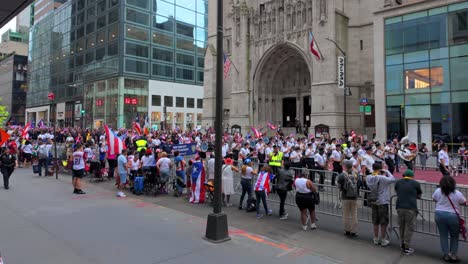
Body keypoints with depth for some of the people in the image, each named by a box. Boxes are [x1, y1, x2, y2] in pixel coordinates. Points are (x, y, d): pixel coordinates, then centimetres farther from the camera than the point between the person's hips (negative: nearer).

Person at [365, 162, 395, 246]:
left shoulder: (368, 178, -4)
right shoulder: (382, 178, -21)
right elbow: (392, 179, -11)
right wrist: (387, 171, 2)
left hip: (374, 202, 6)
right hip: (383, 202, -6)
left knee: (375, 222, 16)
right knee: (383, 222, 7)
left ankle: (376, 239, 24)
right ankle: (383, 240, 16)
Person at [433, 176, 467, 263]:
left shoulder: (438, 191, -7)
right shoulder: (457, 194, -12)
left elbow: (434, 199, 11)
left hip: (439, 214, 2)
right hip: (452, 216, -1)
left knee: (443, 235, 11)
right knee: (454, 236, 16)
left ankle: (446, 255, 16)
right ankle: (453, 255, 17)